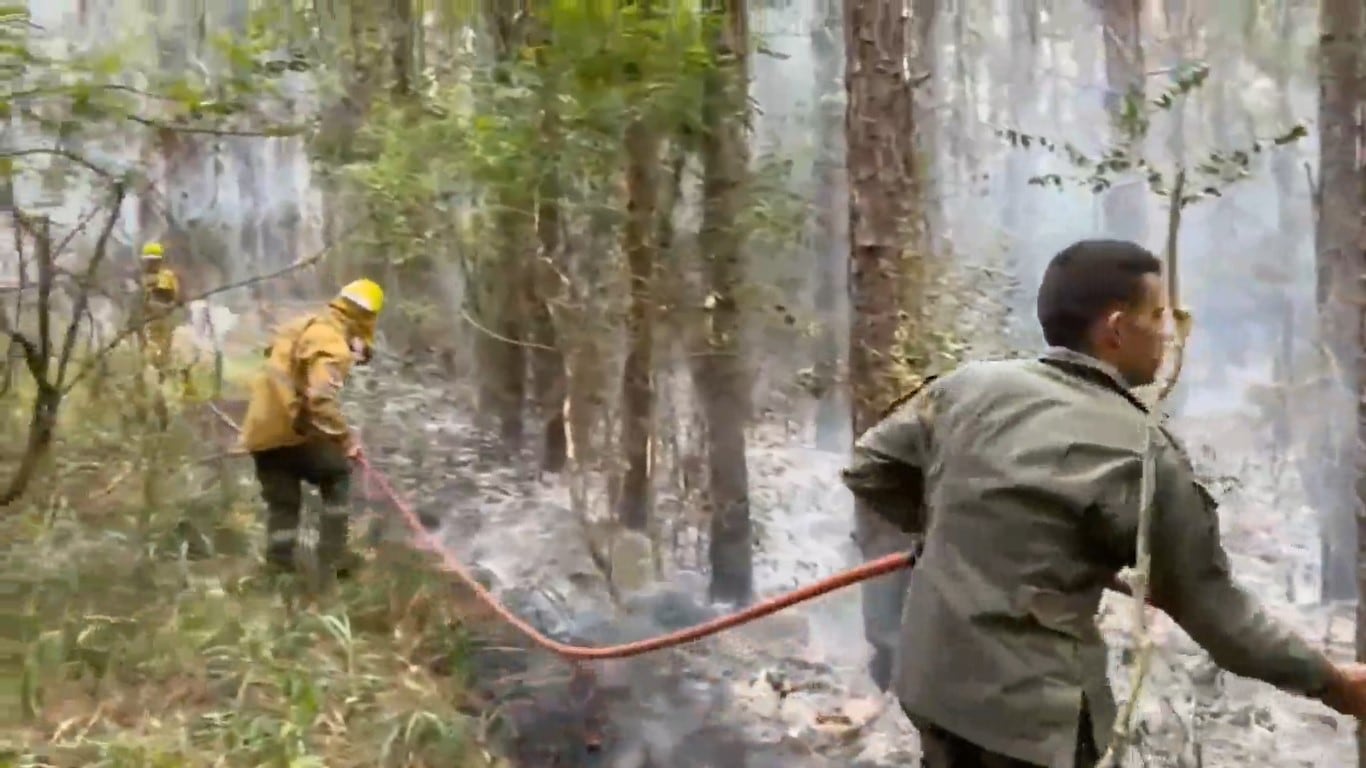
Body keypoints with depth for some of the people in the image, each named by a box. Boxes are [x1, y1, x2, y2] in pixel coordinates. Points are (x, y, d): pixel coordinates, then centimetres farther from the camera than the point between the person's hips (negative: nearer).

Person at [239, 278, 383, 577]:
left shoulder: (303, 326, 14)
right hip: (288, 430, -8)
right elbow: (322, 398, -28)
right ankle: (333, 553, 5)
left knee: (282, 501, 15)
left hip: (261, 429, 8)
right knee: (337, 473, 8)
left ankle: (279, 563, 13)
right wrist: (345, 439, -27)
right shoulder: (332, 344, -16)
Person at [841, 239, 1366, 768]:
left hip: (934, 673, 7)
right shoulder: (1140, 452, -16)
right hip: (1030, 702, -6)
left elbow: (868, 469, 9)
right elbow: (1209, 603, -9)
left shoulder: (970, 385, -1)